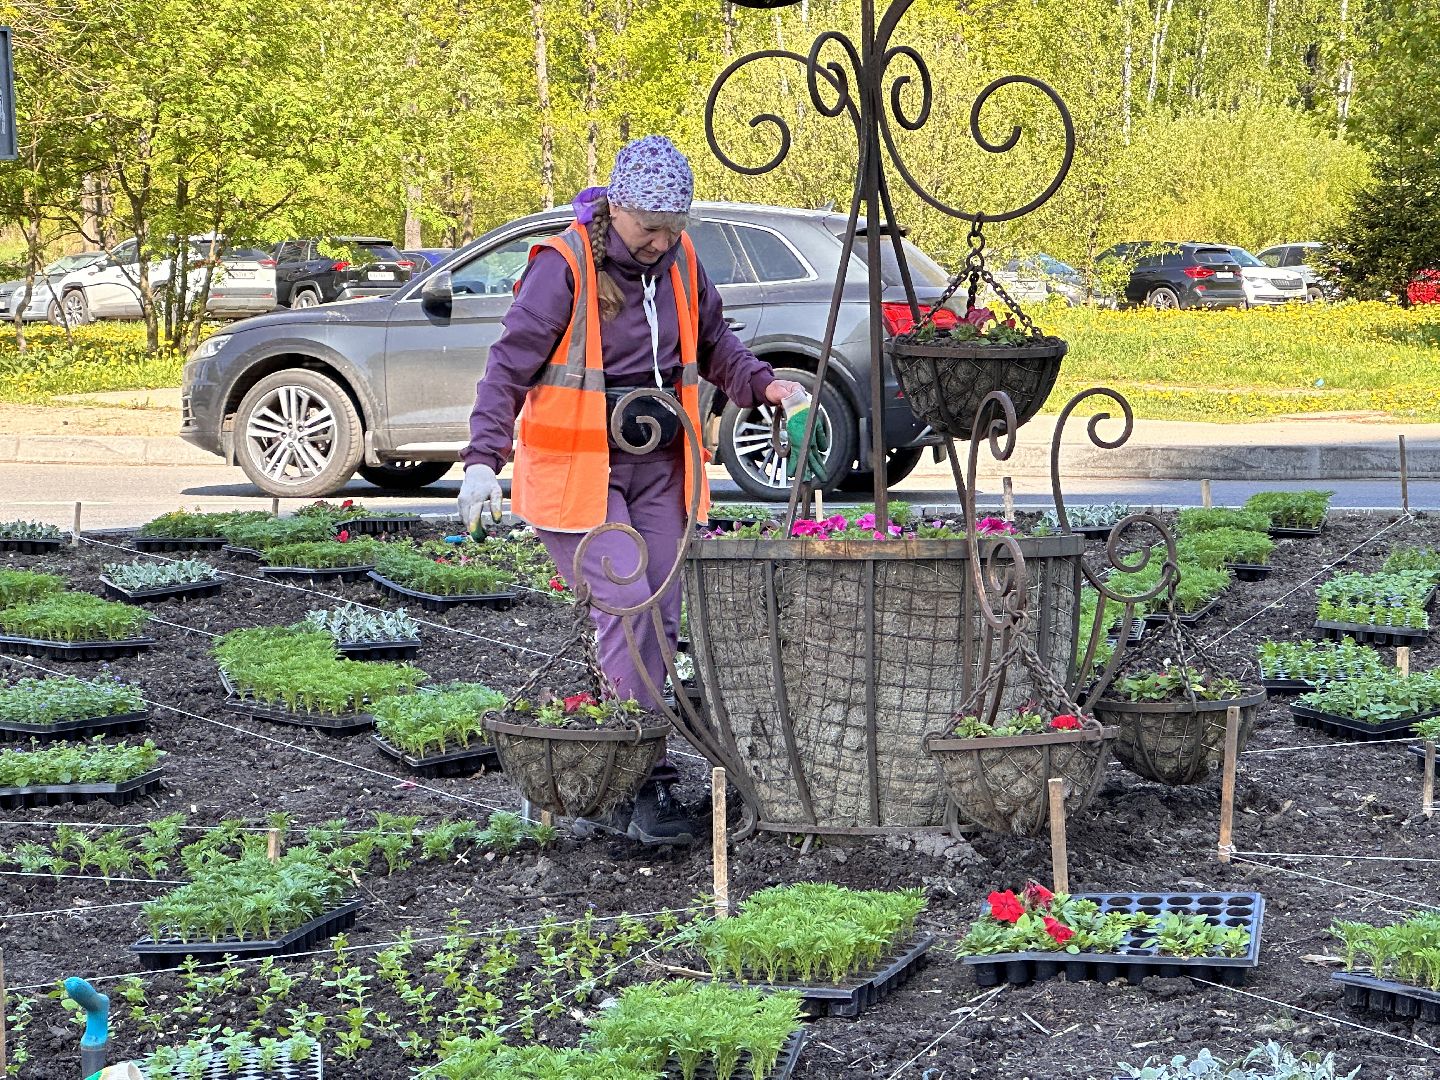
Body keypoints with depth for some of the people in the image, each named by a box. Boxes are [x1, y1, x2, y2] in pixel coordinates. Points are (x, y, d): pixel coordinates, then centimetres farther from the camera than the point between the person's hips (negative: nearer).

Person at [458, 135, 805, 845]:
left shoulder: (681, 262, 5)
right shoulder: (564, 267, -13)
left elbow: (713, 344, 20)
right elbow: (510, 365, -12)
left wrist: (762, 385, 2)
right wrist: (484, 458, -21)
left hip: (657, 466, 6)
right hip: (578, 467, -6)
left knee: (660, 615, 4)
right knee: (627, 602, -17)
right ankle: (642, 785, -13)